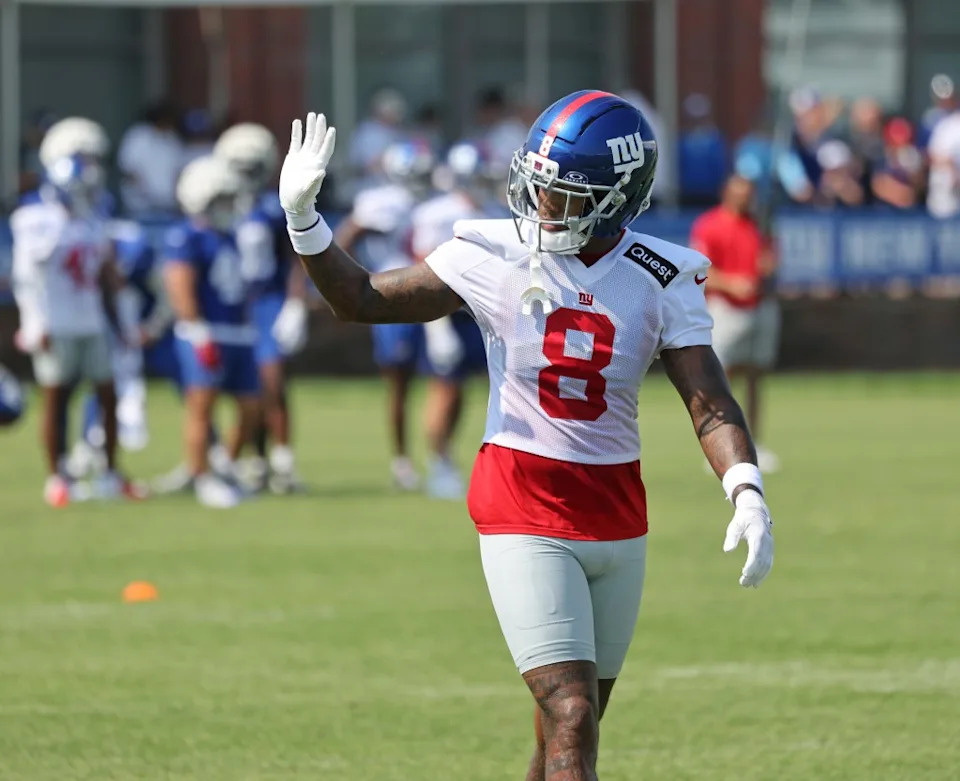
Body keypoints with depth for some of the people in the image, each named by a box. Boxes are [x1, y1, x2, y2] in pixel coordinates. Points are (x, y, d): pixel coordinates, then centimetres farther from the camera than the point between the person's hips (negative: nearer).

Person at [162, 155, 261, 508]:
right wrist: (201, 337, -22)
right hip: (206, 335, -9)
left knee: (250, 406, 8)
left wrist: (246, 327, 21)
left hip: (237, 335, 9)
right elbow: (181, 290, -17)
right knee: (201, 406, -7)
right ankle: (203, 479, -4)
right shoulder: (185, 239, -10)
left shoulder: (226, 238, 17)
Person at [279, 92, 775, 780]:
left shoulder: (661, 282, -3)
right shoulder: (494, 255, -5)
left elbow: (711, 407, -9)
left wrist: (748, 495, -26)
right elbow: (361, 300, 5)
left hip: (618, 514, 3)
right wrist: (302, 218, -8)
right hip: (527, 518, -3)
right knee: (570, 720, -14)